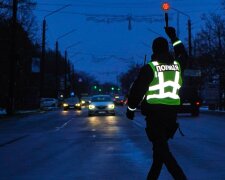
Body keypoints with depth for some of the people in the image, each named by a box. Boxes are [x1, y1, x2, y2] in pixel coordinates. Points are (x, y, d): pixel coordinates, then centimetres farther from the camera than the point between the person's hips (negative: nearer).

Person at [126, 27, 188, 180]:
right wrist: (174, 37, 39)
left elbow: (137, 89, -8)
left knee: (161, 148, -9)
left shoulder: (150, 68, -8)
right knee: (160, 146, 17)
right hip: (172, 112, 6)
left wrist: (131, 108, 5)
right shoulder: (177, 65, 7)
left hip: (154, 112, -6)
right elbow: (183, 55, 32)